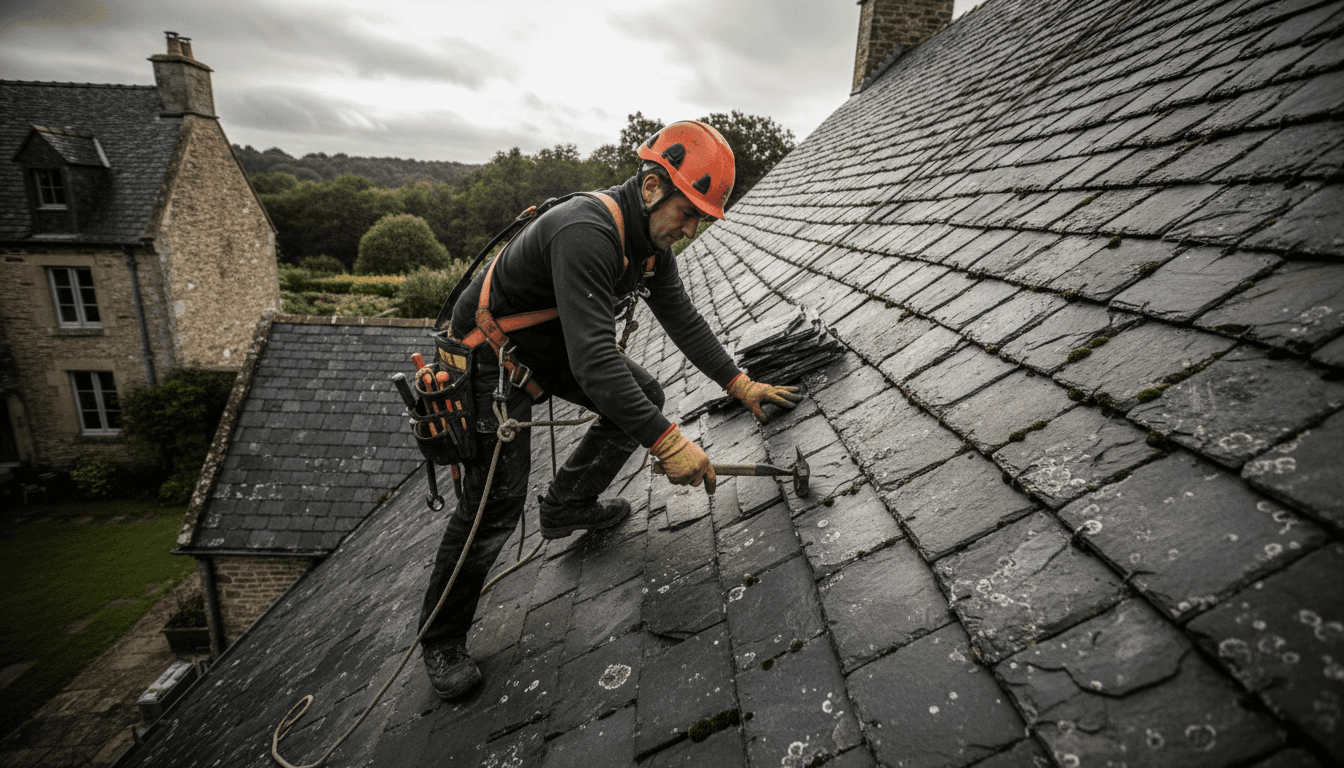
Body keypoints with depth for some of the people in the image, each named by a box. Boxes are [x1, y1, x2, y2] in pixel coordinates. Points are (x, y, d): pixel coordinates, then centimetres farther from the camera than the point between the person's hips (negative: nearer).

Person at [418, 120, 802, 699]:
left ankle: (567, 505, 21)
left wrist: (741, 385, -1)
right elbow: (593, 358, -42)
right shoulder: (585, 233, -35)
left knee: (642, 398, 4)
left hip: (554, 345, 9)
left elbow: (682, 319, 4)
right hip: (492, 354, -9)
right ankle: (441, 640, 13)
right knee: (495, 504, -10)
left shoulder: (651, 238, -3)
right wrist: (668, 443, -42)